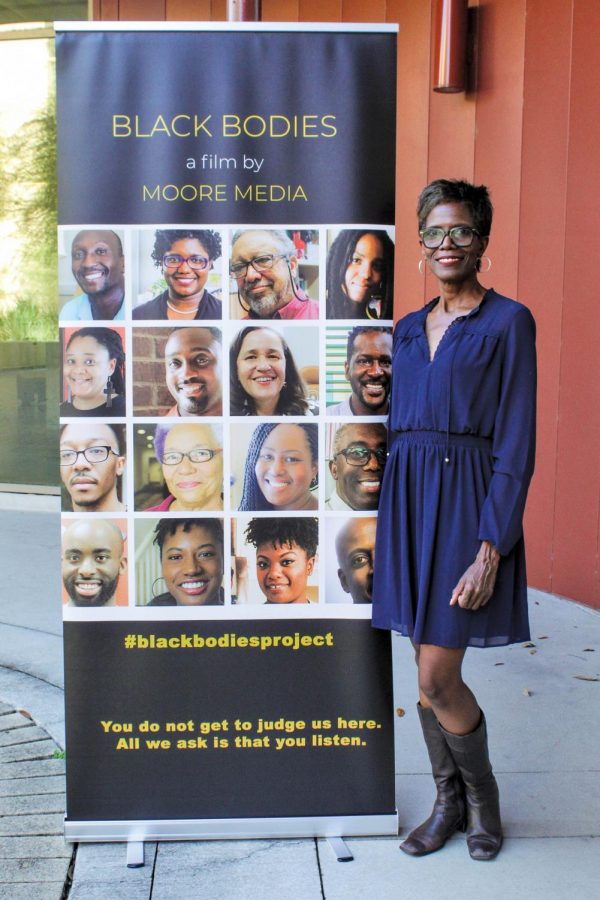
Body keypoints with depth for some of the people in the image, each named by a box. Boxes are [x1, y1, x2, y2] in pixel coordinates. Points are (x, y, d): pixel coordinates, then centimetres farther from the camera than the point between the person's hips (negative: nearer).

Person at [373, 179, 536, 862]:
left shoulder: (507, 322, -4)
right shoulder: (408, 328, 14)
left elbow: (515, 442, -10)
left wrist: (491, 549, -16)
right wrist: (394, 515, 10)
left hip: (467, 497, -6)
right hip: (407, 495, 6)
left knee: (437, 676, -4)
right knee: (428, 670, 12)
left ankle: (482, 795, 24)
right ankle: (449, 800, 31)